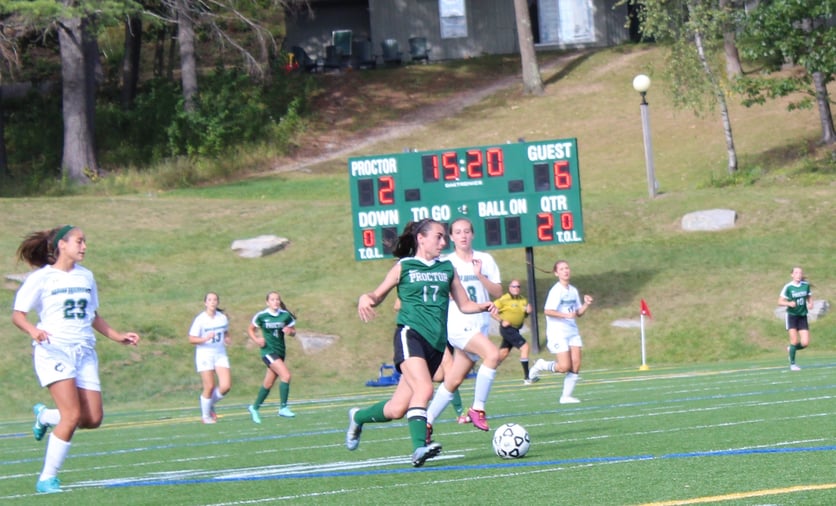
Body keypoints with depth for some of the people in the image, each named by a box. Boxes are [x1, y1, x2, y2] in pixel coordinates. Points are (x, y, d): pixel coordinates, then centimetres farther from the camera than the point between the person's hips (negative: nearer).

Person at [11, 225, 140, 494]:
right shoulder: (41, 278, -2)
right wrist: (33, 330, -25)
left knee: (92, 419, -2)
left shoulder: (86, 277, 16)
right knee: (72, 415, -20)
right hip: (54, 350, -6)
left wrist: (117, 336, 18)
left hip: (84, 351, 6)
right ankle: (47, 479, -9)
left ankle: (44, 416, 29)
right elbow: (17, 314, -4)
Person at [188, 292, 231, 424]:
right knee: (209, 387, -6)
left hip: (220, 354, 4)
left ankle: (210, 402, 20)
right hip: (204, 355, -4)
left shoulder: (223, 318, 5)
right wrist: (205, 338, -26)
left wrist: (227, 339, 0)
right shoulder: (200, 319, -10)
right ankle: (205, 415, 14)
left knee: (226, 385, -9)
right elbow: (191, 339, -10)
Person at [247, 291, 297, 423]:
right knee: (286, 375, -21)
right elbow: (250, 329, 7)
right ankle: (283, 408, -13)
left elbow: (293, 331, 10)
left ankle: (254, 408, 30)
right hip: (268, 351, -5)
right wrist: (256, 340, -11)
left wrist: (290, 331, -13)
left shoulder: (285, 315, 1)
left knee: (268, 384, 12)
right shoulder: (261, 316, -6)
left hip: (280, 351, 5)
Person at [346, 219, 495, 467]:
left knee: (397, 409, 2)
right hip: (410, 333, -4)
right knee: (424, 389, -29)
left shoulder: (447, 269, 17)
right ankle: (419, 447, -31)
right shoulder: (403, 267, 7)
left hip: (436, 343, 4)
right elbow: (378, 295, 13)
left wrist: (483, 306, -2)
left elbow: (464, 304, 19)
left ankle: (358, 417, 29)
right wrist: (365, 298, -11)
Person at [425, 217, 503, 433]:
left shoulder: (485, 260, 9)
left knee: (453, 381, 6)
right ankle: (477, 409, -19)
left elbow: (498, 292, 2)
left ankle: (427, 422, 18)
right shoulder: (446, 263, 1)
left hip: (480, 325, 4)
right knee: (492, 354, -28)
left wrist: (480, 276, -12)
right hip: (458, 324, -4)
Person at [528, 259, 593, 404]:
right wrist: (566, 315, -27)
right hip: (558, 333, -7)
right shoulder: (556, 291, -11)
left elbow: (579, 313, 19)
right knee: (564, 367, -12)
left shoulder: (573, 291, 12)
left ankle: (566, 396, 5)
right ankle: (540, 365, 15)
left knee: (576, 365, -3)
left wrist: (586, 304, 1)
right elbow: (547, 311, -20)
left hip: (572, 332, 7)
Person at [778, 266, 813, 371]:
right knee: (794, 341, -11)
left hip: (803, 316, 3)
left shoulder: (806, 285, 1)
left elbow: (809, 297, 16)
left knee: (805, 343, -4)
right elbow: (780, 301, -5)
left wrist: (810, 304, -6)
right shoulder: (788, 287, -9)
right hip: (791, 315, -3)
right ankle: (792, 364, 6)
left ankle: (790, 349, 27)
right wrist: (789, 303, -25)